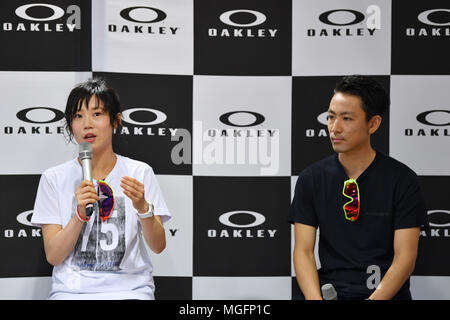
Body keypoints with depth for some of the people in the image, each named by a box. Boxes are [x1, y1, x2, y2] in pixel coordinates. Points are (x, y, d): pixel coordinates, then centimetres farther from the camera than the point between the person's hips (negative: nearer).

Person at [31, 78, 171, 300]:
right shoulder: (54, 179, 4)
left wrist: (143, 207, -17)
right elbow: (53, 256, -1)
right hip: (71, 290, 0)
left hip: (129, 289, 0)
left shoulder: (140, 173, 4)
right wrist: (80, 214, -15)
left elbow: (158, 246, 0)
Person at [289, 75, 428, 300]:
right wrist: (315, 298, -15)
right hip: (327, 289, 1)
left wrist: (375, 299, -20)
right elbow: (303, 250, 3)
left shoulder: (403, 180, 0)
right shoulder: (311, 178, 7)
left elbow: (405, 257, -5)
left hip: (385, 292, -1)